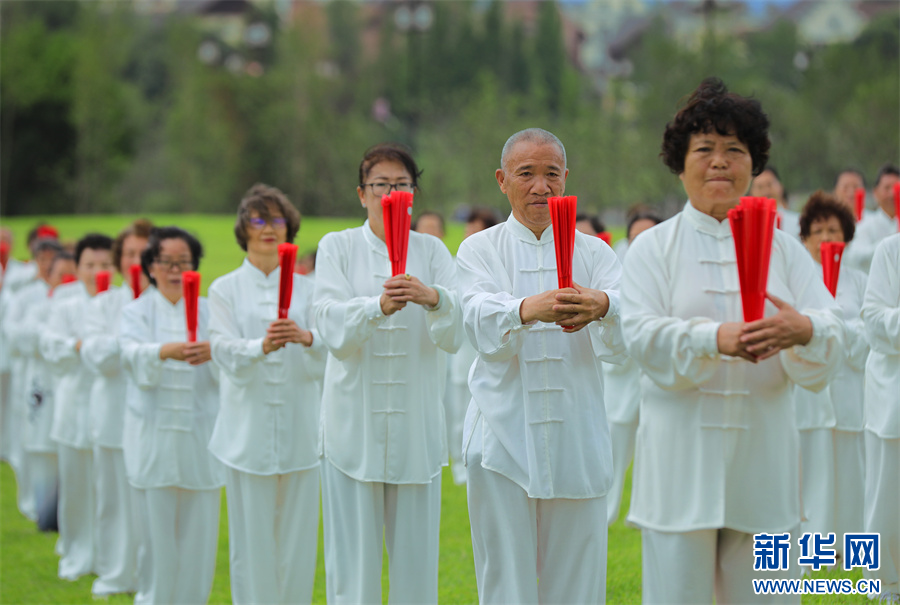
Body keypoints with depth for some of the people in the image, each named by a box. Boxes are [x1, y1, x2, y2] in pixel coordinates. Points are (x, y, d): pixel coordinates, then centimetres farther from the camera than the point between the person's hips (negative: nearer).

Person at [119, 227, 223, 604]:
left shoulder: (208, 312, 10)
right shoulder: (136, 312, 8)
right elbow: (133, 354, -13)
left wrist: (212, 352, -28)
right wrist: (168, 351, -34)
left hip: (201, 434, 1)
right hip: (154, 436, -1)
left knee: (200, 528, 0)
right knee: (157, 528, -3)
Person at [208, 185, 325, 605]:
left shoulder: (306, 289, 11)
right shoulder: (225, 289, 7)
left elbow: (328, 350, -2)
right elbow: (224, 349, -7)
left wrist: (305, 338, -25)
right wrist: (261, 346, -28)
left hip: (299, 430, 2)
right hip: (248, 429, -1)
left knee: (297, 537, 2)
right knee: (251, 540, -3)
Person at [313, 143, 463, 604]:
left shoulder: (432, 251, 9)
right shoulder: (338, 247, 5)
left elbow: (453, 336, -4)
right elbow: (331, 327, -9)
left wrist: (434, 299, -26)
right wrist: (378, 307, -28)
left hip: (417, 425, 1)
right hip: (354, 423, -1)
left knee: (416, 556, 2)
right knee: (352, 560, -3)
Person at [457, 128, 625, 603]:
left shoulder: (594, 253, 9)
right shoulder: (480, 250, 6)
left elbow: (620, 338, -10)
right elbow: (480, 322, -14)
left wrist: (602, 306, -34)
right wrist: (528, 309, -37)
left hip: (577, 439, 1)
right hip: (503, 437, -1)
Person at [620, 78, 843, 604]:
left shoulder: (784, 249, 11)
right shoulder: (653, 249, 6)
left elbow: (832, 340, 0)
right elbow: (644, 336, -9)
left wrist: (805, 330, -25)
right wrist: (717, 340, -27)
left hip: (764, 461, 2)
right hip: (682, 460, -2)